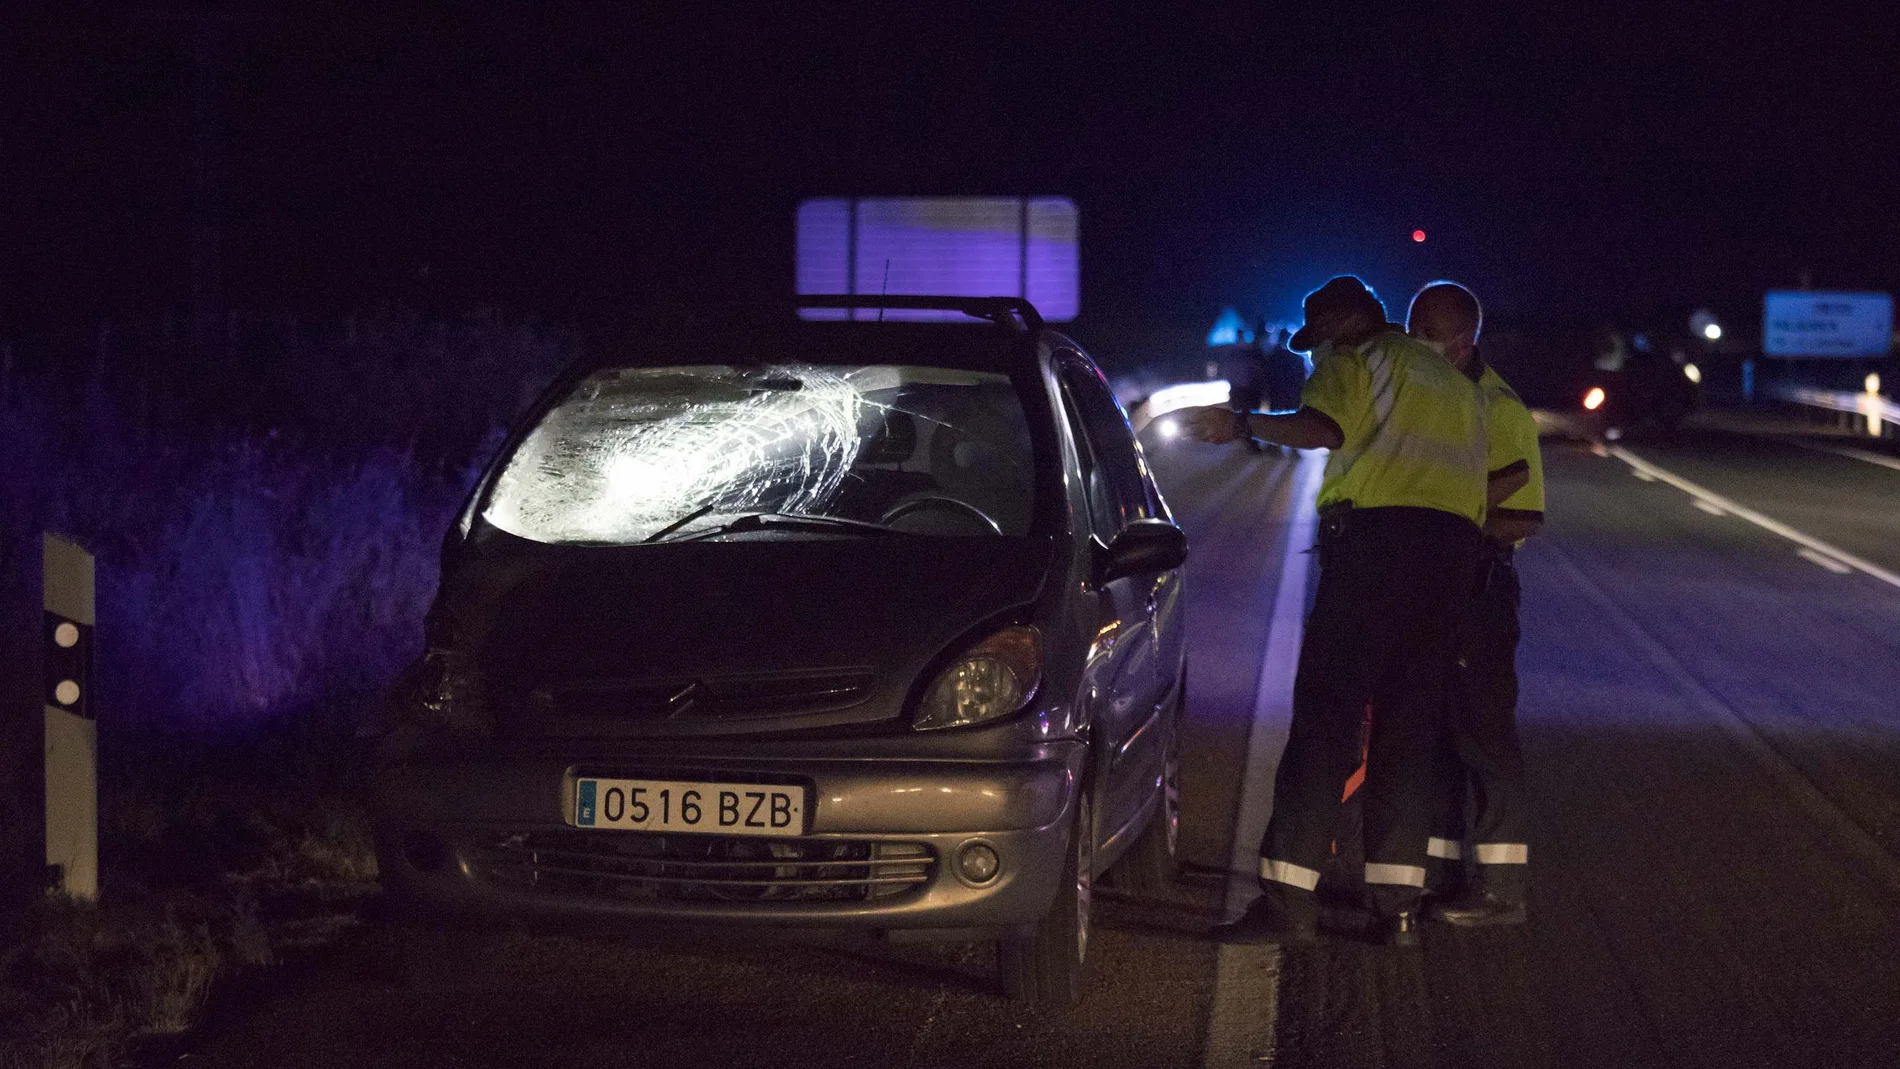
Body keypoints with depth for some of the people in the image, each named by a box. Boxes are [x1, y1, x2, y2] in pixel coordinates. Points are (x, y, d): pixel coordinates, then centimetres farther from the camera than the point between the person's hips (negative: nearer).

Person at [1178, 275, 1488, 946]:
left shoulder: (1359, 360, 6)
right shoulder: (1454, 383, 31)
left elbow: (1321, 427, -13)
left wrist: (1242, 425, -5)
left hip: (1379, 532, -7)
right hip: (1455, 546, 7)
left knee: (1325, 717, -8)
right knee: (1408, 728, 9)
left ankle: (1288, 897, -13)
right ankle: (1398, 905, 4)